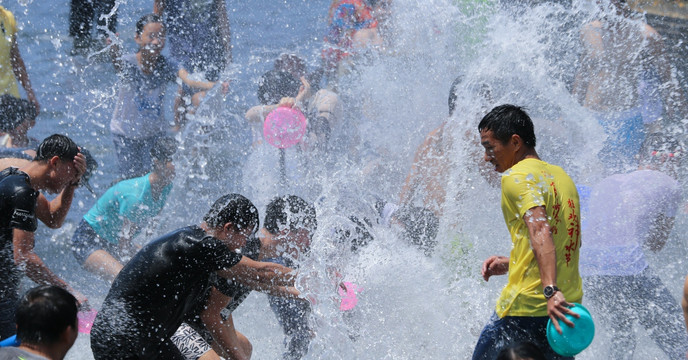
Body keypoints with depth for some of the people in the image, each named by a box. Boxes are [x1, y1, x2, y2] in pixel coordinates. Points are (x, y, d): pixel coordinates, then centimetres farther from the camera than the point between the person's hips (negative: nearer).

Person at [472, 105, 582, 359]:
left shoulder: (517, 177, -8)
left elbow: (540, 231, -24)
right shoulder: (561, 176, 17)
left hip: (526, 306, -8)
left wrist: (550, 290, -35)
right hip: (567, 304, 8)